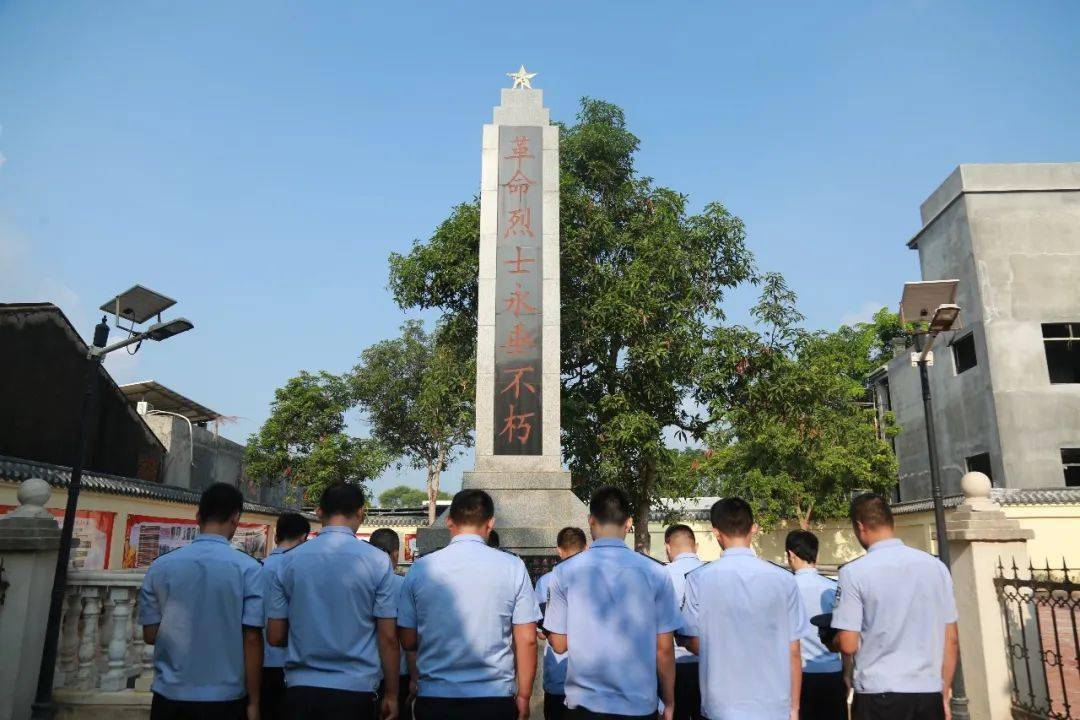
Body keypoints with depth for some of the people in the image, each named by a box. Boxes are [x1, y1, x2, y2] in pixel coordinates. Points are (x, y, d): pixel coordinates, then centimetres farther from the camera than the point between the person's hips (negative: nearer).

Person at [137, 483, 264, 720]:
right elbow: (252, 638, -12)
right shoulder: (248, 569, -11)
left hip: (170, 695, 2)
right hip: (224, 697, -2)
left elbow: (150, 634, 3)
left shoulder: (160, 567, -2)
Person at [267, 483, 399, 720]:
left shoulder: (290, 561, 0)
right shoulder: (377, 561, -7)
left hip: (300, 686, 2)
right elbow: (388, 638, -7)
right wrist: (391, 695, 4)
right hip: (353, 690, -2)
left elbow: (275, 637, 4)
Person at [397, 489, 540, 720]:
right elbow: (527, 640, -6)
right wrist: (523, 696, 5)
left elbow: (408, 641, 2)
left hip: (433, 700, 1)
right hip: (495, 699, 0)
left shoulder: (419, 568, -4)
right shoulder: (513, 567, -7)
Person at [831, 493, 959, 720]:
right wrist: (945, 693, 16)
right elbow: (951, 639, 7)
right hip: (929, 692, 4)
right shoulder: (936, 566, 3)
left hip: (879, 693, -4)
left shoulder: (854, 572, -11)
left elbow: (848, 645, -11)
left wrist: (831, 641, 11)